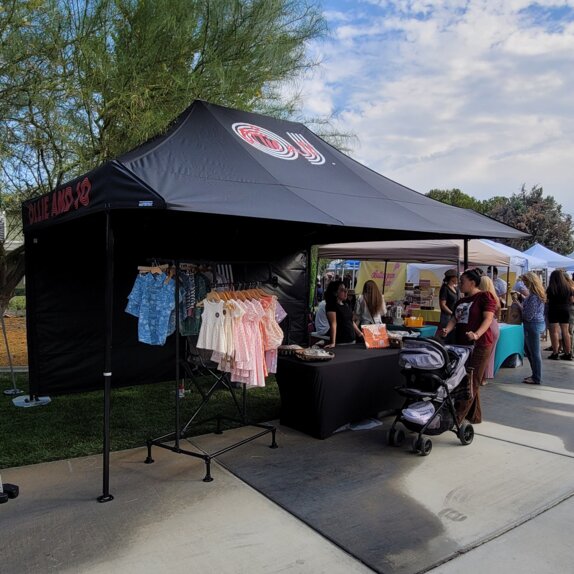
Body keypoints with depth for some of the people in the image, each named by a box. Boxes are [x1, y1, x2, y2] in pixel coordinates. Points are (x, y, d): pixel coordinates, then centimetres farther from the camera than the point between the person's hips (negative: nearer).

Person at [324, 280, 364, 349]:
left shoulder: (346, 305, 14)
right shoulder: (331, 306, -10)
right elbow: (333, 324, -20)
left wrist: (360, 334, 22)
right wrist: (333, 343, -25)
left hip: (352, 340, 7)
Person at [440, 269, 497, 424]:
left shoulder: (484, 296, -6)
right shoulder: (460, 301, 18)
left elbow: (488, 318, -17)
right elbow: (454, 319, 11)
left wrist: (477, 334, -34)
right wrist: (447, 330, -11)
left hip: (479, 346, -8)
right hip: (462, 345, 9)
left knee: (471, 383, -5)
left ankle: (457, 417, -5)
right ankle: (475, 416, 25)